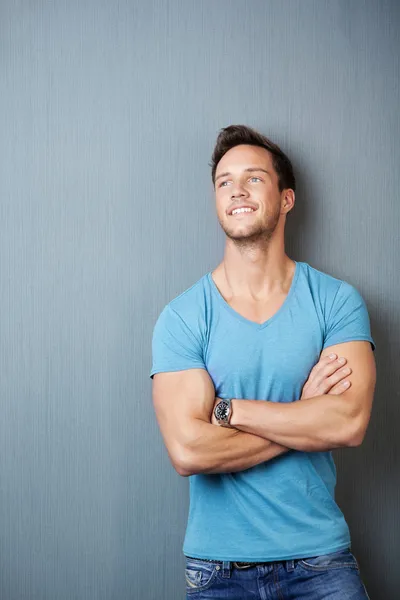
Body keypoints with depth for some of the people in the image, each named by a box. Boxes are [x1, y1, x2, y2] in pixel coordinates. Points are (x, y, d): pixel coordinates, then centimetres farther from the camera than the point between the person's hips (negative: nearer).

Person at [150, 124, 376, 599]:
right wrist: (305, 415, -14)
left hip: (319, 556, 0)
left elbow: (350, 422, -17)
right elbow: (187, 451, -18)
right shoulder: (181, 317, -7)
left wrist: (228, 409, -17)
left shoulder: (336, 301, -4)